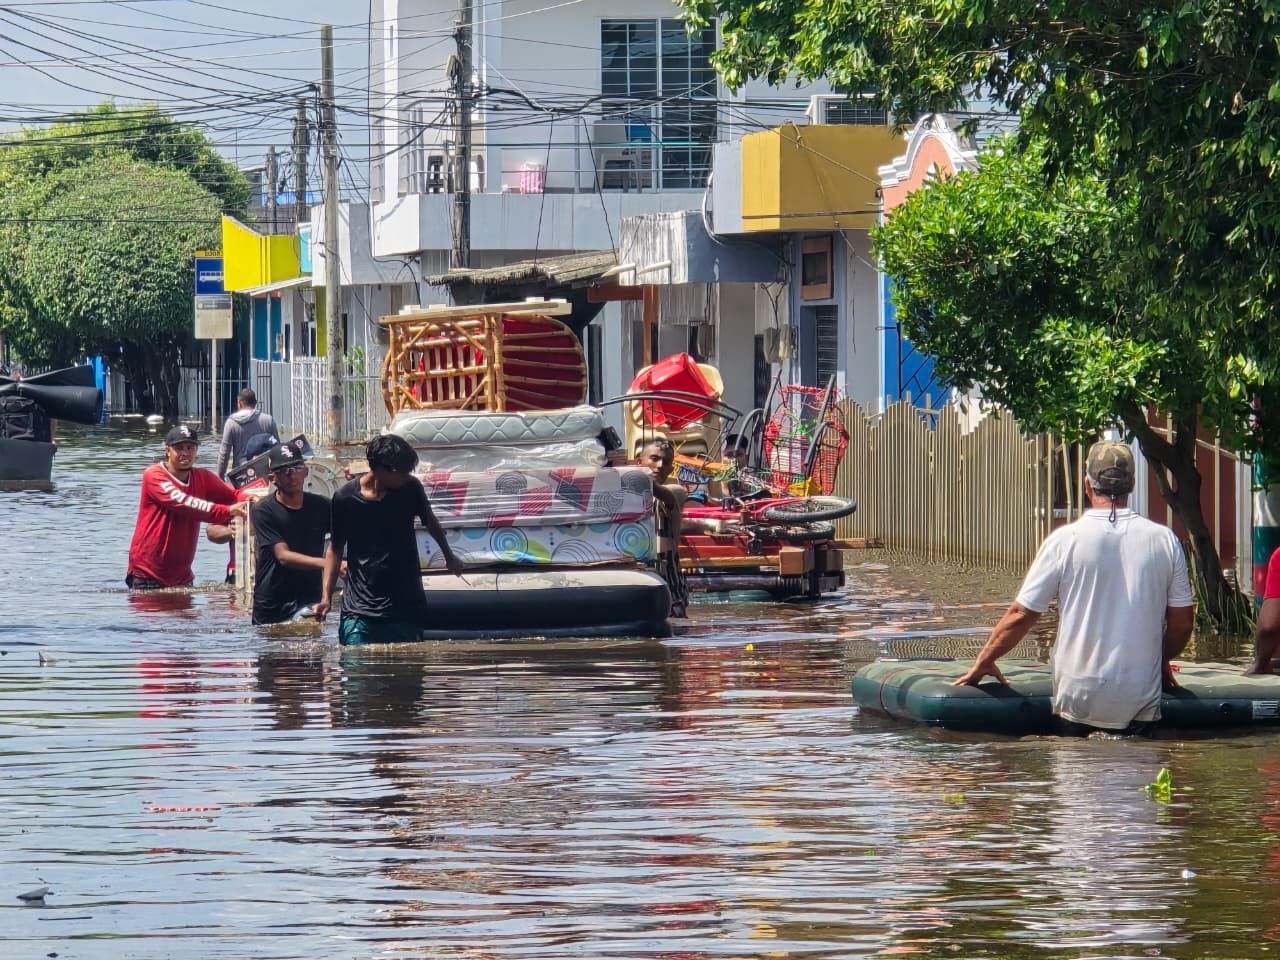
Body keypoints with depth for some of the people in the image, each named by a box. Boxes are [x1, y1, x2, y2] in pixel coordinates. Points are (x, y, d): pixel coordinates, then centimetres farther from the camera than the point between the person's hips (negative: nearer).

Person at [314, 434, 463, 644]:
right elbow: (335, 548, 6)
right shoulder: (345, 498, -6)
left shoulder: (410, 488, -1)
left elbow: (430, 522, 20)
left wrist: (449, 557, 36)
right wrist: (326, 597, -2)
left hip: (406, 611, 1)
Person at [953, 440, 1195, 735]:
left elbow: (1020, 616, 2)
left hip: (1079, 697, -1)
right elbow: (1182, 623, 10)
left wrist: (984, 662, 16)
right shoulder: (1166, 541, 3)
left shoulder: (1064, 540, -3)